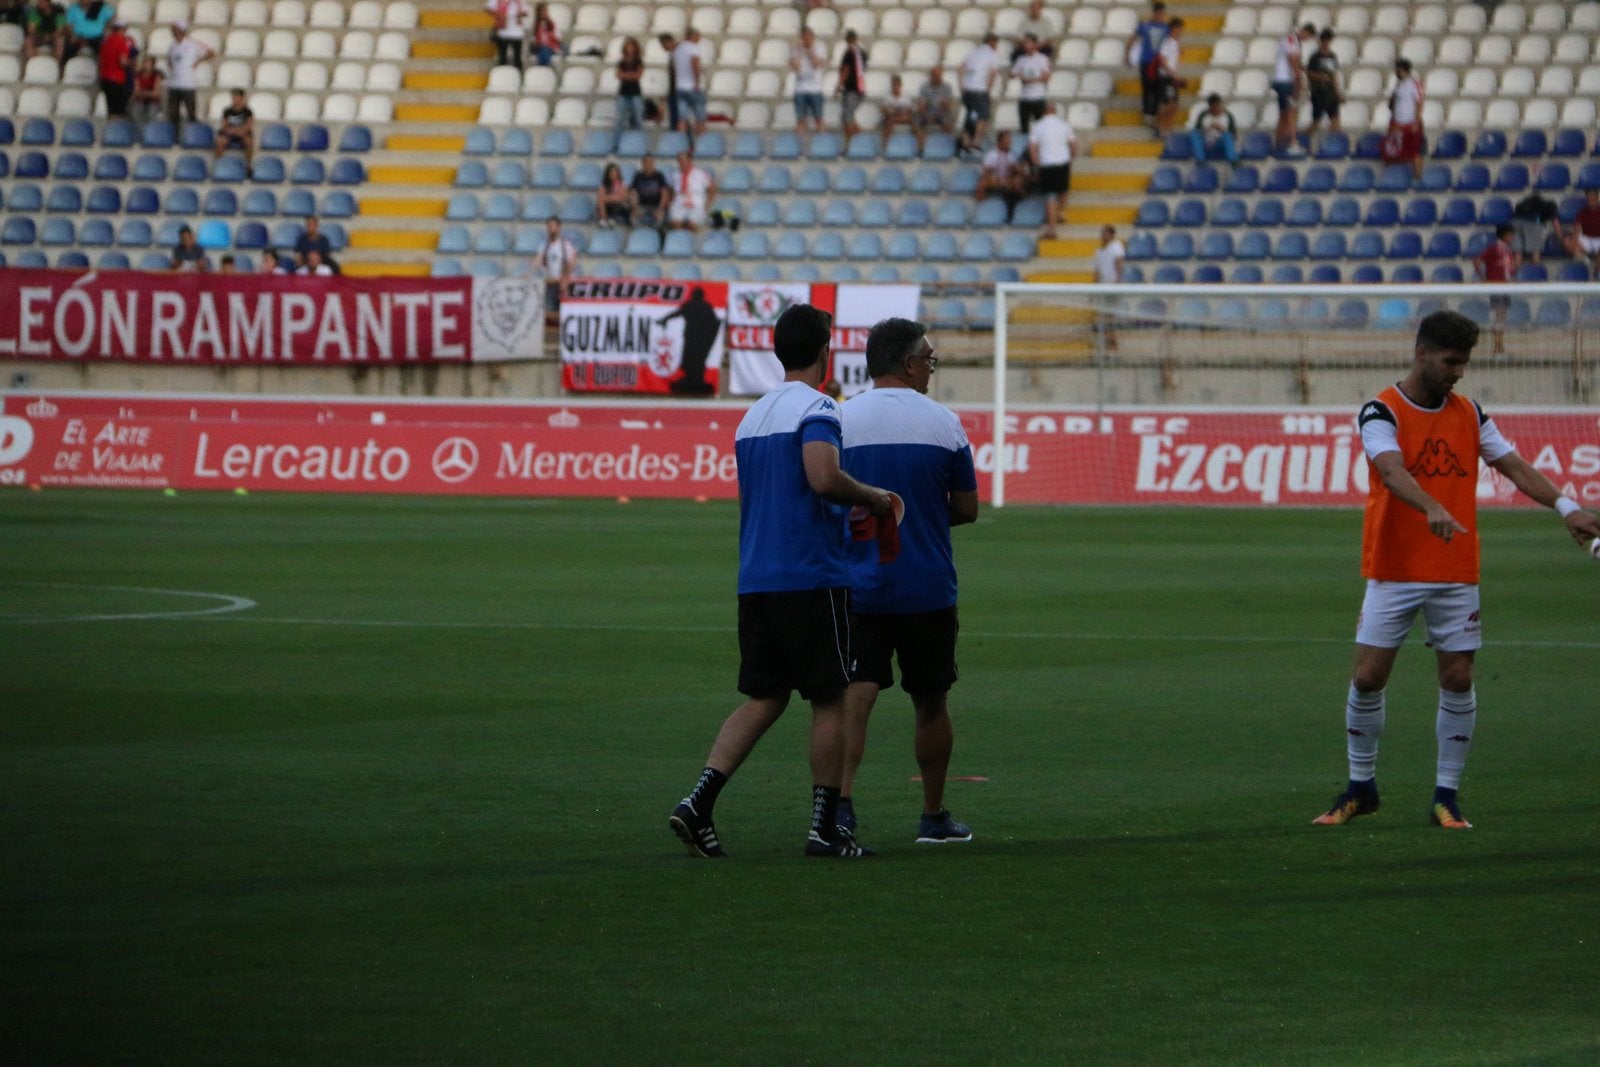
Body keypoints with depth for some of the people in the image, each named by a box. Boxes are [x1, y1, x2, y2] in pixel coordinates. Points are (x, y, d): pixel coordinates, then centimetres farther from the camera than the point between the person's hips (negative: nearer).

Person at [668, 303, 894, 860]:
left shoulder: (752, 415, 16)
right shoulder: (815, 408, -10)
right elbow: (824, 477, -27)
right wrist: (871, 497, -8)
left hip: (755, 579, 7)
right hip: (811, 578, -7)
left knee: (763, 699, 9)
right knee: (830, 699, 3)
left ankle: (698, 803, -6)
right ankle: (825, 826, 5)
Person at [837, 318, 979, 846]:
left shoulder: (840, 421, -2)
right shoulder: (943, 424, -3)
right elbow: (967, 508, 3)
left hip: (857, 585, 0)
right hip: (928, 589, 0)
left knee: (855, 695, -5)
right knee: (931, 703, 13)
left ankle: (841, 800, -24)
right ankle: (934, 817, 22)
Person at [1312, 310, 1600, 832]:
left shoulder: (1468, 413, 8)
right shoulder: (1382, 412, -8)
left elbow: (1514, 465, 5)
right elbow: (1393, 472, -25)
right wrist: (1433, 509, -44)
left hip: (1456, 574, 4)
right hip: (1393, 572, -4)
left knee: (1457, 680, -1)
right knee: (1367, 677, -3)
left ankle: (1446, 796, 8)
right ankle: (1360, 788, 14)